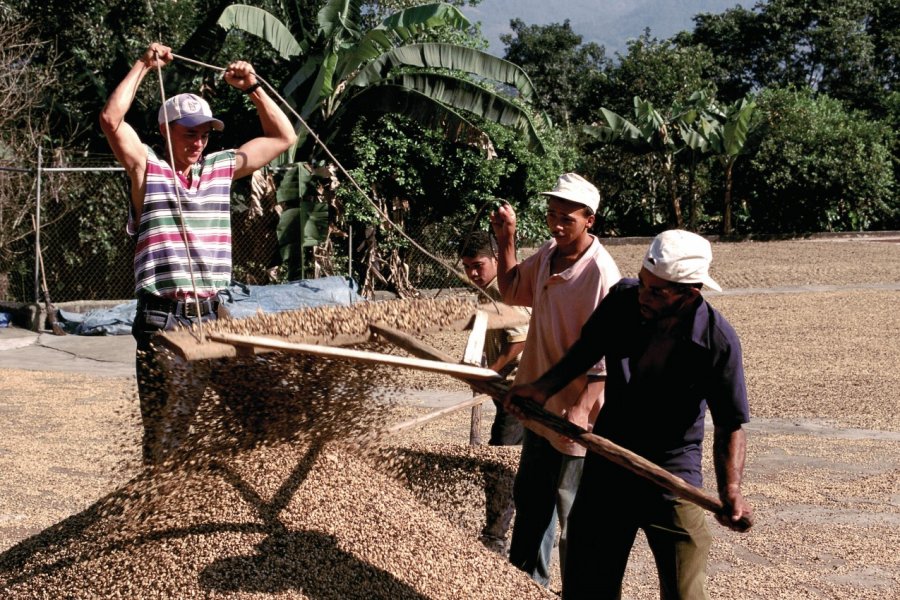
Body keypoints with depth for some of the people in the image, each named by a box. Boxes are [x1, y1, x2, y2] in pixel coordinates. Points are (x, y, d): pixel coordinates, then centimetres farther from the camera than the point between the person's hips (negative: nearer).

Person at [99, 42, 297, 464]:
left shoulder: (222, 168, 14)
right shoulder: (147, 168, 3)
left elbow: (283, 137, 19)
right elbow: (111, 120, -12)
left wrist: (252, 88, 11)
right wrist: (144, 66, -6)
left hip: (212, 315, 4)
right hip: (163, 318, -4)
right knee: (165, 426, -3)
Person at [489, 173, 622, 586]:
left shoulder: (600, 272, -23)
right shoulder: (548, 253, 1)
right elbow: (512, 291, 18)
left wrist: (582, 409, -29)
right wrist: (506, 240, 5)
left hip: (573, 412, -9)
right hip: (541, 402, 9)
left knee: (572, 506, 5)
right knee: (530, 496, 23)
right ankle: (525, 580, 40)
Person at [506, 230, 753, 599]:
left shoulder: (718, 341, -21)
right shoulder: (623, 300, -13)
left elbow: (730, 426, -13)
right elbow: (586, 350, 7)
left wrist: (731, 492, -27)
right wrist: (543, 388, -6)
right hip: (607, 468, 3)